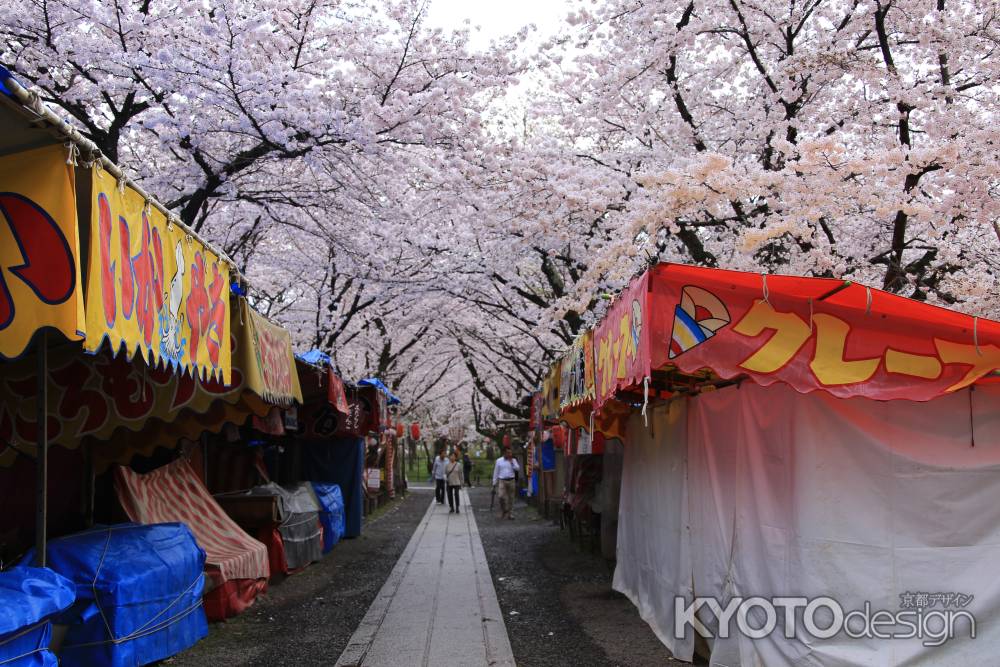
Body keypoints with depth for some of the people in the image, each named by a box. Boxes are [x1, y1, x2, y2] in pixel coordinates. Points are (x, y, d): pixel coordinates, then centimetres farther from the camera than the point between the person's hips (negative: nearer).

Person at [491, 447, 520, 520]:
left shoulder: (513, 460, 8)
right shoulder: (499, 461, 4)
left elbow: (517, 468, -7)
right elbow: (496, 472, 6)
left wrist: (511, 461, -11)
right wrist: (494, 483, 5)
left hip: (511, 481, 2)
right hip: (502, 481, -2)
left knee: (511, 498, 4)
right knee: (502, 497, -13)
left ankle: (510, 513, 12)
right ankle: (503, 512, 6)